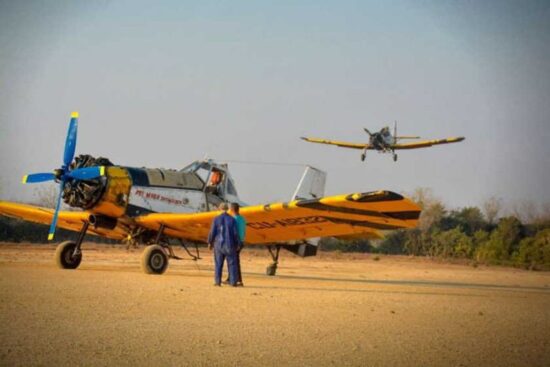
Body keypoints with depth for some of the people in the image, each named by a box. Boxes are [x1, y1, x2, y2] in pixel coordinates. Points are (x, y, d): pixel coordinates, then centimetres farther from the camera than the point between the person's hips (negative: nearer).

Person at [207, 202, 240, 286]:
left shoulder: (216, 219, -4)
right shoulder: (232, 219, -3)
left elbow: (212, 232, -6)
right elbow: (235, 233, -6)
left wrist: (210, 242, 7)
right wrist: (237, 244, 5)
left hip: (219, 244, 0)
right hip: (229, 245, 0)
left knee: (218, 264, 8)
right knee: (232, 264, 5)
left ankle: (218, 282, 5)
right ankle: (233, 282, 0)